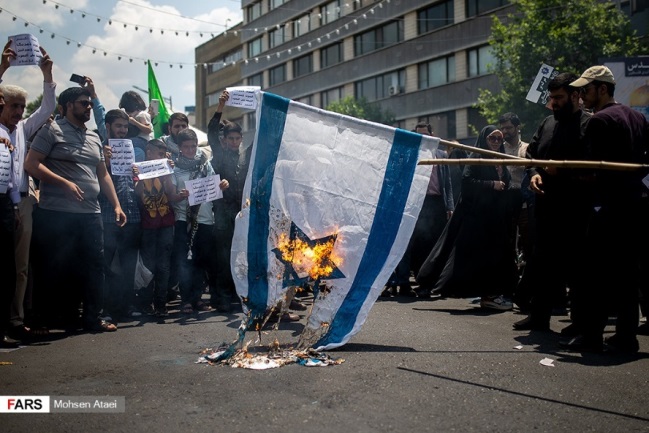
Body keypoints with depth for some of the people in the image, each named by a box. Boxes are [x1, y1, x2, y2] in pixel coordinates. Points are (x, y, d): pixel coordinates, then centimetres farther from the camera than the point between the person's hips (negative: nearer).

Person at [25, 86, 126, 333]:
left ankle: (93, 318, 13)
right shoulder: (53, 130, -1)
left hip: (90, 214, 6)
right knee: (55, 269, 0)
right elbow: (31, 164, -9)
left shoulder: (94, 138, 18)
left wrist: (116, 205, 12)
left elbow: (103, 174, 21)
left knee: (94, 266, 5)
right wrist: (65, 183, -18)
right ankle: (44, 319, 12)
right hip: (57, 214, -6)